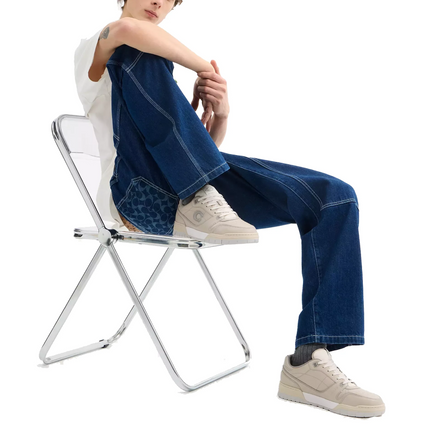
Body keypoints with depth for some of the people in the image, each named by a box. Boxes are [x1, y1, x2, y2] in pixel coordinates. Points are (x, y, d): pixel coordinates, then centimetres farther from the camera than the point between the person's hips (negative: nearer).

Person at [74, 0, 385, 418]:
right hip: (138, 195, -6)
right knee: (140, 53, -23)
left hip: (195, 186, 6)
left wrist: (219, 113, 1)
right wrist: (205, 67, -9)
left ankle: (309, 361, -15)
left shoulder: (165, 65, 34)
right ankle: (199, 205, -25)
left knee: (334, 197, -9)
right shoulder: (94, 50, 12)